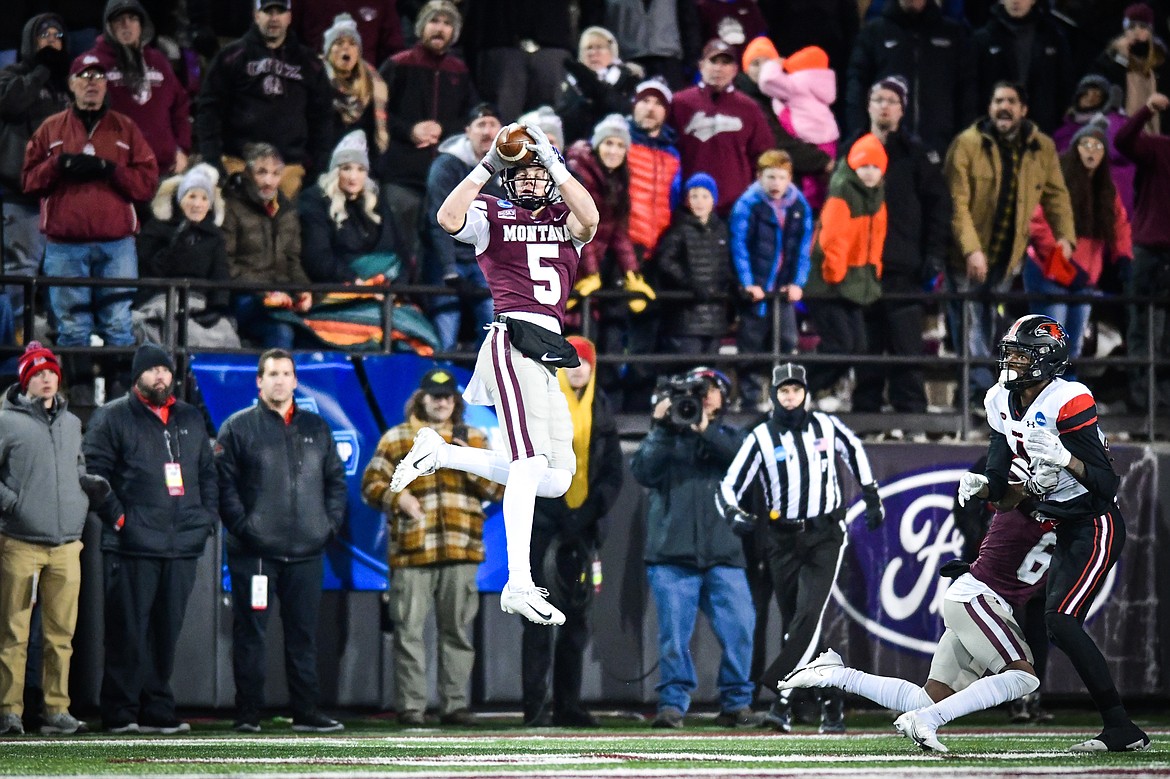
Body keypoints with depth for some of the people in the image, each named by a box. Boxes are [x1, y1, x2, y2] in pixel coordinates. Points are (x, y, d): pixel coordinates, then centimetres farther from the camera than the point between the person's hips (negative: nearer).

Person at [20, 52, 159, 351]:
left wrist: (108, 169, -9)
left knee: (118, 326, -3)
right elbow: (29, 180, 8)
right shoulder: (51, 129, 13)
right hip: (65, 245, 0)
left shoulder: (125, 128, 12)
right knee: (72, 329, -1)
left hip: (117, 244, 0)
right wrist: (59, 165, -8)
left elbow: (147, 183, 4)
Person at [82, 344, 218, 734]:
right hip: (132, 545, -5)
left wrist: (207, 516, 11)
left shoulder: (191, 419, 19)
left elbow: (207, 472, 24)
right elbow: (93, 471, -5)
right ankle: (120, 713, -3)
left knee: (167, 631, 7)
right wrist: (116, 517, -12)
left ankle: (158, 711, 12)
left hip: (182, 547, 5)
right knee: (128, 631, -6)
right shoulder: (112, 417, 2)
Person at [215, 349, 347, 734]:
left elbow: (335, 478, 19)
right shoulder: (239, 427, 2)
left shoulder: (316, 428, 15)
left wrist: (331, 521, 6)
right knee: (250, 633, -2)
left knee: (304, 633, 6)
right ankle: (247, 713, 1)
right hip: (254, 552, -4)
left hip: (306, 551, 4)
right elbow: (223, 481, -4)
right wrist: (240, 525, -13)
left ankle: (306, 712, 10)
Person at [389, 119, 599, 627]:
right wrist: (488, 165, -12)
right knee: (530, 461, -21)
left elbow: (590, 219, -5)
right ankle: (519, 584, -27)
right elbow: (449, 218, -12)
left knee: (555, 480, 7)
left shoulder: (564, 220, 19)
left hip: (550, 357, 6)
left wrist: (551, 160, -9)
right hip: (512, 340, -6)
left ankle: (439, 455, 16)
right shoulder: (493, 217, 9)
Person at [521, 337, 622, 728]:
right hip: (543, 526, -5)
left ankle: (568, 705, 10)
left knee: (577, 618, 6)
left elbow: (613, 472, 9)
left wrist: (591, 512, -6)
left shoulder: (600, 410, 11)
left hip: (582, 529, 5)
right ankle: (535, 706, -8)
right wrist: (561, 516, -13)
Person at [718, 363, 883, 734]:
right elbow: (728, 487, -4)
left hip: (825, 536, -1)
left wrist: (872, 497, 22)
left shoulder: (826, 426, 2)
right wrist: (734, 514, -26)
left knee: (809, 615, -18)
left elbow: (854, 450, 23)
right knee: (796, 623, 4)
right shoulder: (761, 438, -2)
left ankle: (781, 699, -22)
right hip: (782, 540, 1)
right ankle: (832, 704, 16)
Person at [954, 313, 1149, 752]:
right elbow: (1000, 485, 8)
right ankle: (1121, 730, 10)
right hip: (1061, 530, 9)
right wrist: (979, 485, -14)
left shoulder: (1069, 403, -20)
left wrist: (1063, 457, -37)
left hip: (1096, 526, -9)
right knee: (1058, 627, 7)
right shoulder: (1005, 405, 6)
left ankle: (1120, 728, -17)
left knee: (1061, 620, -20)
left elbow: (1106, 482, -22)